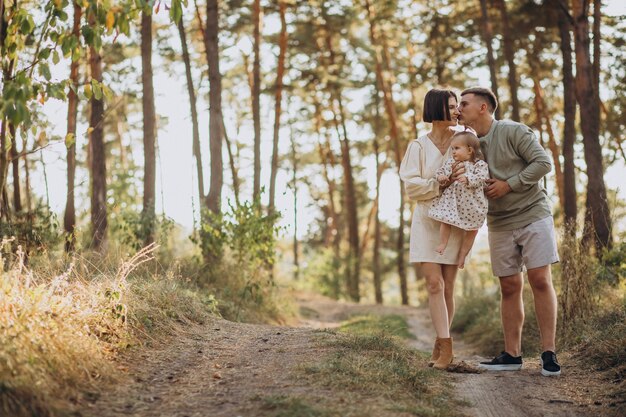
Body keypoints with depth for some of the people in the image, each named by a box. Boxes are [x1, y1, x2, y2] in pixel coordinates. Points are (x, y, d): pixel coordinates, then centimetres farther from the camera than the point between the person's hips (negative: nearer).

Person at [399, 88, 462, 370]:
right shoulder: (419, 146, 4)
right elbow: (411, 185, -4)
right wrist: (440, 185, -17)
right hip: (427, 220, -1)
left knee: (448, 287, 2)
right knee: (434, 284, -11)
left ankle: (439, 345, 12)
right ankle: (446, 347, -12)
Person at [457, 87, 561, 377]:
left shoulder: (513, 132, -7)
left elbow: (543, 163, -12)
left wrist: (509, 184, -15)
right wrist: (458, 177, -9)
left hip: (533, 214, -5)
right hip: (500, 224, 5)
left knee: (540, 280, -8)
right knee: (509, 287, 5)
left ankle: (549, 354, -4)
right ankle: (512, 355, 10)